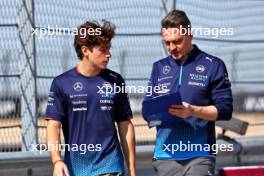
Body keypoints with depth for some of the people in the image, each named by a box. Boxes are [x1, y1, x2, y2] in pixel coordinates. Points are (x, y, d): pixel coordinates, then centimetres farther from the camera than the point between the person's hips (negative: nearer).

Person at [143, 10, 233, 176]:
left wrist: (193, 111, -18)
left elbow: (225, 109, -2)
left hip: (199, 155, -4)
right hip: (166, 156, 4)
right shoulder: (159, 68, 16)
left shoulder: (213, 65, 3)